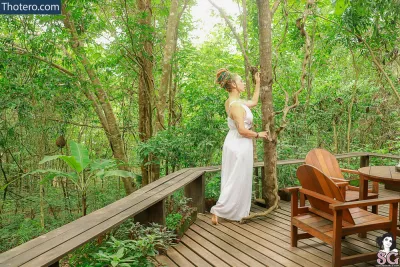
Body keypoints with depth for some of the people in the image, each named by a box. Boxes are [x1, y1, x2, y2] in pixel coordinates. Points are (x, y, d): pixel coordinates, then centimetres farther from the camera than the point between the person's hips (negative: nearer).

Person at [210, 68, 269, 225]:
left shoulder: (232, 102, 8)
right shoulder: (236, 105, -22)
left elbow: (254, 102, 21)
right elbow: (242, 130, -25)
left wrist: (258, 83, 23)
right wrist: (258, 135, -10)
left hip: (235, 143, 10)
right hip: (239, 145, -10)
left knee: (234, 180, 15)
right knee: (237, 180, -1)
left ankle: (237, 211, 27)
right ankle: (218, 210, 2)